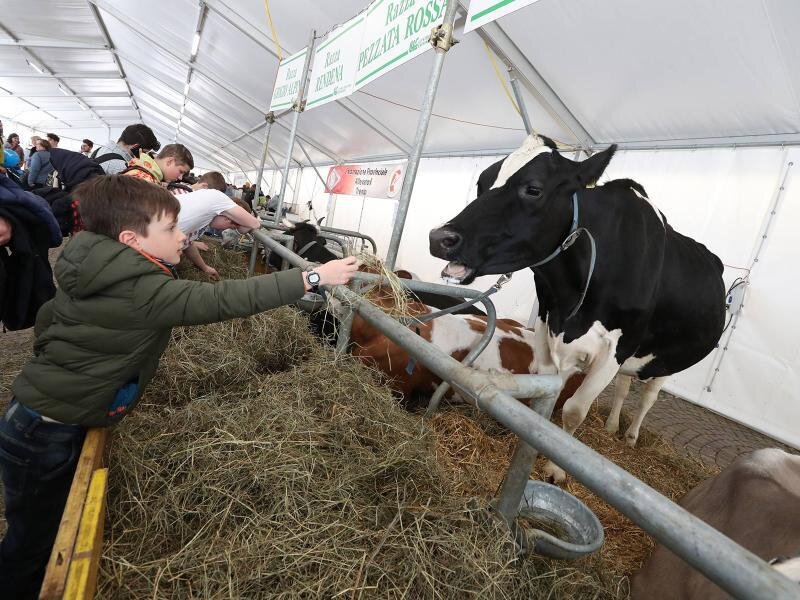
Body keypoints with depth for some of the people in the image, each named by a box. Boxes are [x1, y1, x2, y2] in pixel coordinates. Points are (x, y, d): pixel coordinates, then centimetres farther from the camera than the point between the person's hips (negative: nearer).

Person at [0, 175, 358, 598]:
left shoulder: (102, 275, 0)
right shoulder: (141, 290, -29)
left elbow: (47, 316, 17)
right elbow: (223, 300, -33)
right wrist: (313, 277, -32)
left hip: (46, 414, 9)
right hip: (46, 432, -9)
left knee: (48, 531, 25)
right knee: (36, 541, 14)